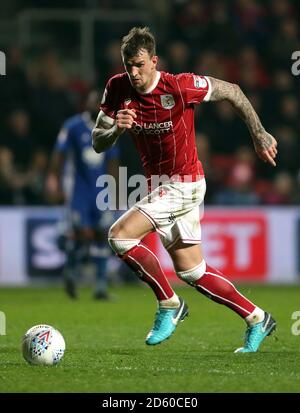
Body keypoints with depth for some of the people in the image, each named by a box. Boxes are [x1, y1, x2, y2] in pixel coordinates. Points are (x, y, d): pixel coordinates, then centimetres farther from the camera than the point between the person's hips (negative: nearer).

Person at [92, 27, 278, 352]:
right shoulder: (117, 89, -4)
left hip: (183, 184, -7)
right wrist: (116, 129, -25)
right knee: (190, 271, 12)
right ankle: (257, 320, 24)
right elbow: (97, 143, -3)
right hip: (160, 187, 7)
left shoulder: (180, 86, -19)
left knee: (120, 236, -21)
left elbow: (231, 91, -5)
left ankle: (169, 305, -5)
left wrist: (259, 135, -1)